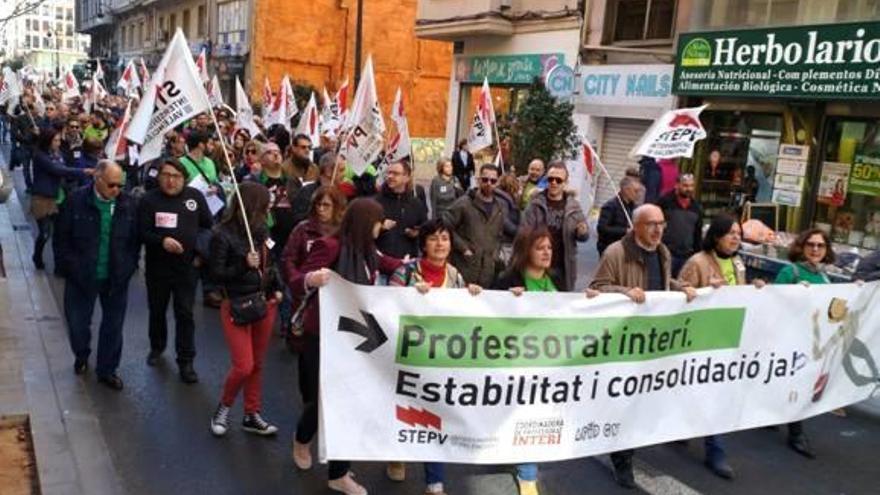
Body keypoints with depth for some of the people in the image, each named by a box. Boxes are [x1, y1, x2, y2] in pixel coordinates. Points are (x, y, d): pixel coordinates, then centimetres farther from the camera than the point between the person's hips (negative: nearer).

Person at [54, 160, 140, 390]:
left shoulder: (128, 204, -6)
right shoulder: (77, 201, -11)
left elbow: (135, 240, 2)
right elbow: (62, 238, -5)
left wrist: (128, 268, -5)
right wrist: (70, 268, -8)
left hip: (116, 278, 1)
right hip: (81, 277, -1)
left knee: (113, 326, 10)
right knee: (77, 322, 15)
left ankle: (107, 369, 29)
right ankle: (81, 355, 45)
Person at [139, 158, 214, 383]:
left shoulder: (195, 196, -1)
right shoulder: (149, 199, -5)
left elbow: (208, 226, 7)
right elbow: (142, 232, -9)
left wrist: (202, 253, 1)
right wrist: (162, 241, -26)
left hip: (187, 266, 0)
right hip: (157, 266, 1)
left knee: (185, 314, 2)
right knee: (157, 310, 17)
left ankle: (186, 361, 10)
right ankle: (157, 347, 41)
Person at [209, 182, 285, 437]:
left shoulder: (261, 230, 2)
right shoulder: (223, 234, -13)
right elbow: (216, 273, -12)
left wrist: (277, 289, 3)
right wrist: (245, 265, -24)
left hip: (265, 303, 6)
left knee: (257, 364, 13)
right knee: (243, 366, -7)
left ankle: (252, 415, 25)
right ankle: (223, 407, 20)